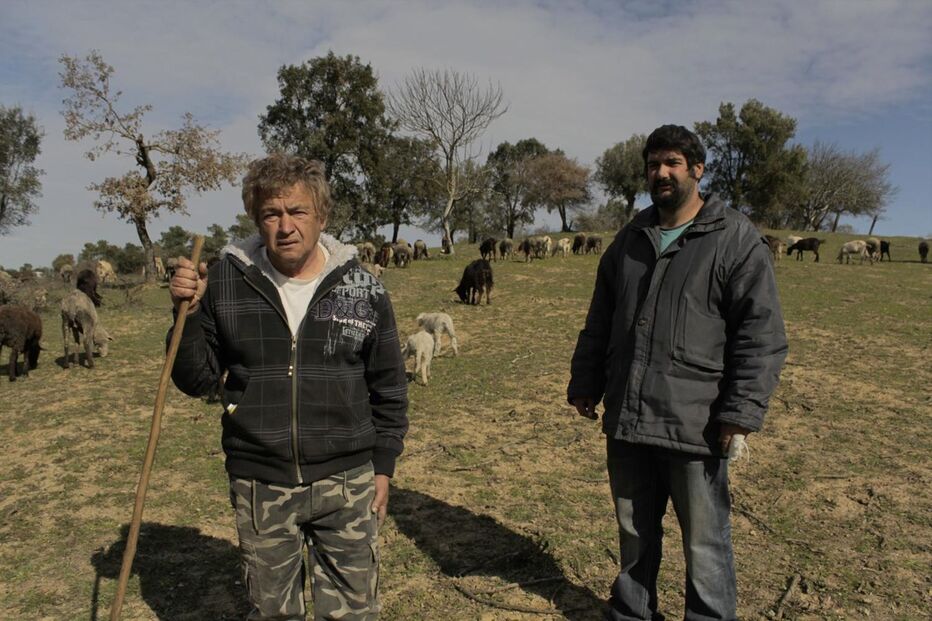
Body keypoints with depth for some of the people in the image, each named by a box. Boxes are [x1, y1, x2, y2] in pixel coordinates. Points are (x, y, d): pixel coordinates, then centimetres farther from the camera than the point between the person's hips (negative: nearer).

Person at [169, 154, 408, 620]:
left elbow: (389, 389, 4)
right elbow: (195, 381, 1)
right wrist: (189, 314, -14)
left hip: (346, 484, 0)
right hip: (259, 489, 1)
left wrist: (383, 467, 4)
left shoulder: (362, 289, -5)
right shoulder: (226, 283, -4)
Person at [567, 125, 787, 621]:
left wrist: (742, 410, -15)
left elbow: (762, 334, -9)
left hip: (695, 426, -5)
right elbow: (599, 321, 18)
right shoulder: (631, 238, 13)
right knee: (634, 533, 19)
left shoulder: (737, 240, -4)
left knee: (704, 542, 7)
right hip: (625, 419, 5)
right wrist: (585, 384, 16)